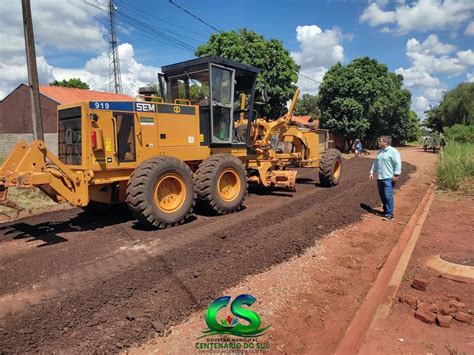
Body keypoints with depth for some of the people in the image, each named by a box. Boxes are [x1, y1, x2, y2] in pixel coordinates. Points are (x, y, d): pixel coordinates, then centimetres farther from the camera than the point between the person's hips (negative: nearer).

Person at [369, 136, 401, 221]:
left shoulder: (393, 151, -9)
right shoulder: (380, 152, 17)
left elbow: (398, 163, -15)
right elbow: (375, 163, 22)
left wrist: (396, 175, -20)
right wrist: (372, 172, 16)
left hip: (389, 178, -8)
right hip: (380, 178, 8)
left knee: (388, 196, -9)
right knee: (382, 196, 13)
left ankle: (389, 214, -4)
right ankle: (386, 210, 26)